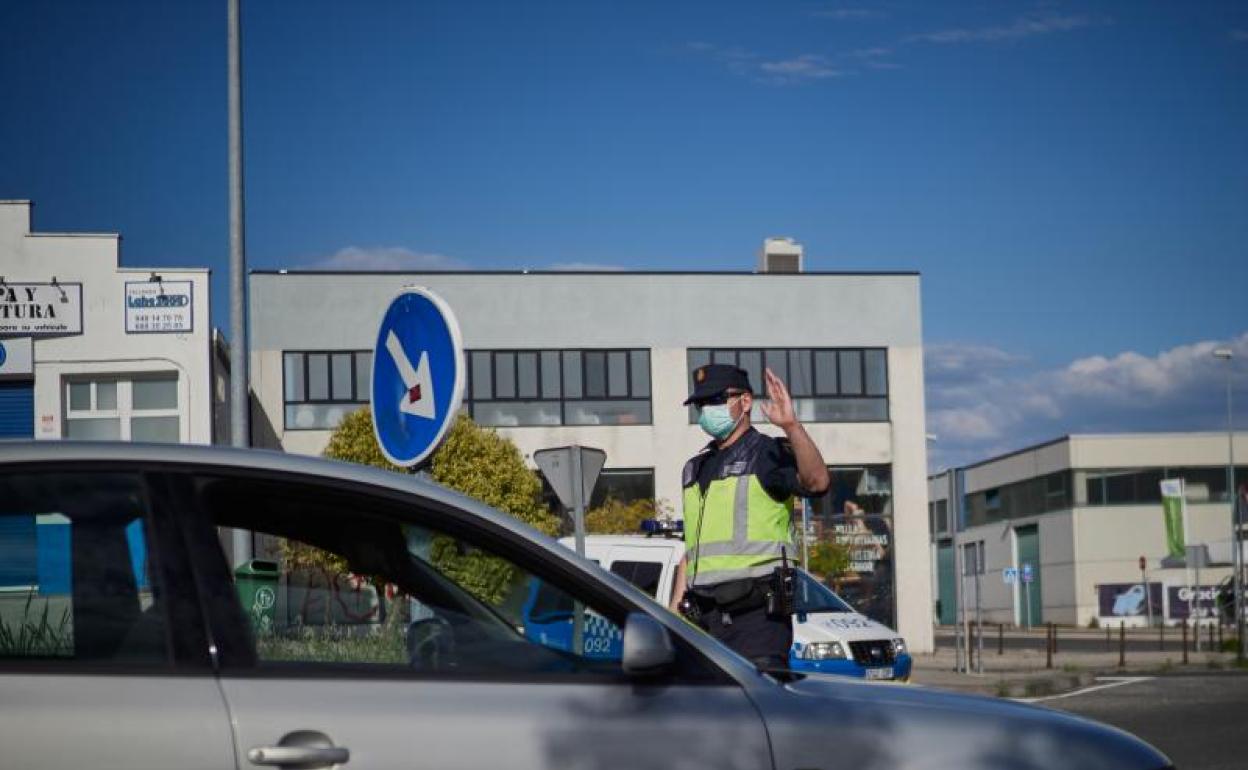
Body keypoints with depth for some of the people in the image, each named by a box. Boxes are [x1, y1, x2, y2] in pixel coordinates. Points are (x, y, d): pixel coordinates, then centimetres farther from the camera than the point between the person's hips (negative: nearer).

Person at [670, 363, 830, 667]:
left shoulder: (767, 454, -1)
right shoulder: (695, 468, 21)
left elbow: (817, 482, -23)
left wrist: (791, 426, -34)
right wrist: (673, 615, 18)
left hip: (757, 612, -7)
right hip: (703, 619, 7)